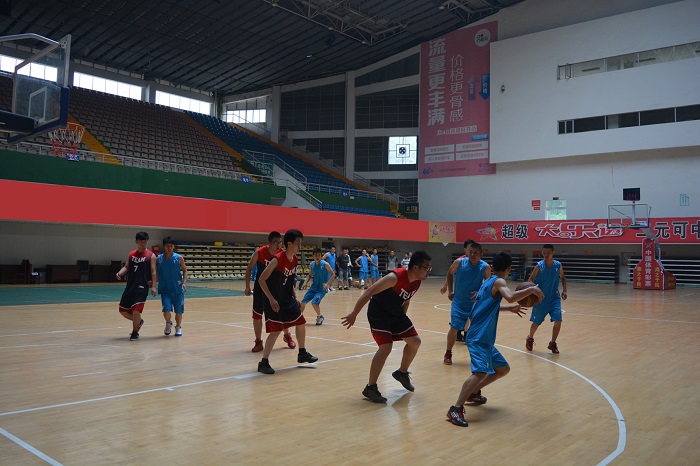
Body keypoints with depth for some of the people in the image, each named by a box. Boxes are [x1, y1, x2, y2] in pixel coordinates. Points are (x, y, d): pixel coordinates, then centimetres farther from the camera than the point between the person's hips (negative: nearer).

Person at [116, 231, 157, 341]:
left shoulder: (151, 256, -3)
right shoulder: (131, 254, 12)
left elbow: (153, 271, -8)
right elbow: (126, 267, 14)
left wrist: (153, 286, -17)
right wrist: (120, 273, -8)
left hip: (142, 287, -6)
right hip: (130, 286, 6)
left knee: (136, 310, -13)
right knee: (122, 310, 9)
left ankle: (135, 333, 7)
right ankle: (138, 322, 34)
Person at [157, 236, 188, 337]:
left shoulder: (179, 258, -5)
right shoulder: (158, 259, -2)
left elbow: (184, 270, 4)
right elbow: (155, 272, 9)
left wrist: (184, 283, -8)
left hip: (178, 289, 0)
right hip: (165, 290, 0)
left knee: (178, 311, 7)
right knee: (166, 310, -12)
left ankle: (178, 327, 32)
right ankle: (168, 323, 21)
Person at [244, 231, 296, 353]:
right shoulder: (259, 253, -21)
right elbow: (249, 269, -7)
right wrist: (247, 287, -14)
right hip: (260, 286, -1)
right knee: (257, 314, -1)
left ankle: (287, 336, 28)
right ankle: (258, 342, 13)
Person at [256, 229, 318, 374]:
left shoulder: (295, 260, 2)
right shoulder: (277, 259, -23)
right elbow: (261, 280, -21)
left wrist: (295, 297, 11)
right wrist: (271, 299, -24)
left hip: (288, 299, 8)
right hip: (274, 301, -8)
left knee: (301, 323, 15)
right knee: (276, 330, -13)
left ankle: (302, 354, 33)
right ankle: (263, 362, 0)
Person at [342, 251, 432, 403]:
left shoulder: (417, 282, -6)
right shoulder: (395, 277, -31)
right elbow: (369, 292, -31)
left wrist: (402, 320, 18)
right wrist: (354, 314, -31)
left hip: (396, 312, 9)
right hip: (378, 312, -9)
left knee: (415, 341, 10)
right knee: (386, 347, -20)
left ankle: (402, 373, 34)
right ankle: (370, 388, -7)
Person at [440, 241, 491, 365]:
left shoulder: (485, 267, -13)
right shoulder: (459, 262, -14)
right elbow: (450, 273, 6)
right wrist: (449, 291, 3)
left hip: (476, 303, 1)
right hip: (459, 302, -1)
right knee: (454, 328, -4)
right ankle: (448, 353, 17)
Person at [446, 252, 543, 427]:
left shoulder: (488, 281, 17)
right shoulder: (499, 281, -9)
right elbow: (510, 297, -32)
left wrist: (509, 309, 36)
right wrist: (531, 289, -19)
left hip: (484, 338, 10)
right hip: (479, 338, -10)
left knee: (503, 369, 20)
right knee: (481, 372, -26)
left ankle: (473, 393, 27)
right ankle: (456, 409, -27)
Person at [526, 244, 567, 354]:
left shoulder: (558, 265, -5)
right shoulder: (539, 266, -13)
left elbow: (563, 277, 12)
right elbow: (531, 280, -6)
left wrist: (564, 290, 0)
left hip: (554, 298, 2)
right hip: (541, 299, -2)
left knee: (558, 321, -11)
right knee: (536, 322, 8)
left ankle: (552, 343, 10)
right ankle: (530, 339, 37)